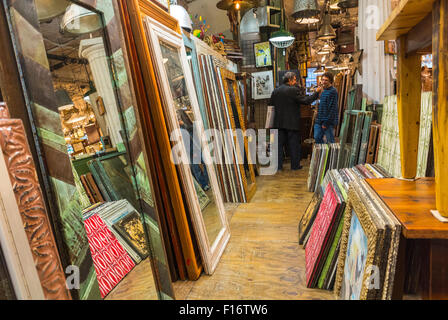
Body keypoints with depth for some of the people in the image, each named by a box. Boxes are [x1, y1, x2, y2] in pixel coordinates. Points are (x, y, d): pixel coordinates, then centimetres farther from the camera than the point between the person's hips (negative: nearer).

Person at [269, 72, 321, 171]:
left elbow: (271, 106, 12)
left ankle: (278, 165, 10)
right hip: (292, 123, -4)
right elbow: (306, 101, -12)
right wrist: (317, 92, -2)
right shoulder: (294, 90, -11)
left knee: (279, 144, 8)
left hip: (279, 123, 5)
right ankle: (295, 165, 15)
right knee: (294, 144, 7)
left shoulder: (275, 91, 7)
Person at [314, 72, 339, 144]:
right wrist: (318, 118, 15)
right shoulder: (323, 91, 16)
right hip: (320, 121, 9)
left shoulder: (333, 91, -12)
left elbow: (332, 108, -17)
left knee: (330, 141, 1)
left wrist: (326, 123, -20)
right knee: (317, 138, 11)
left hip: (328, 122, -9)